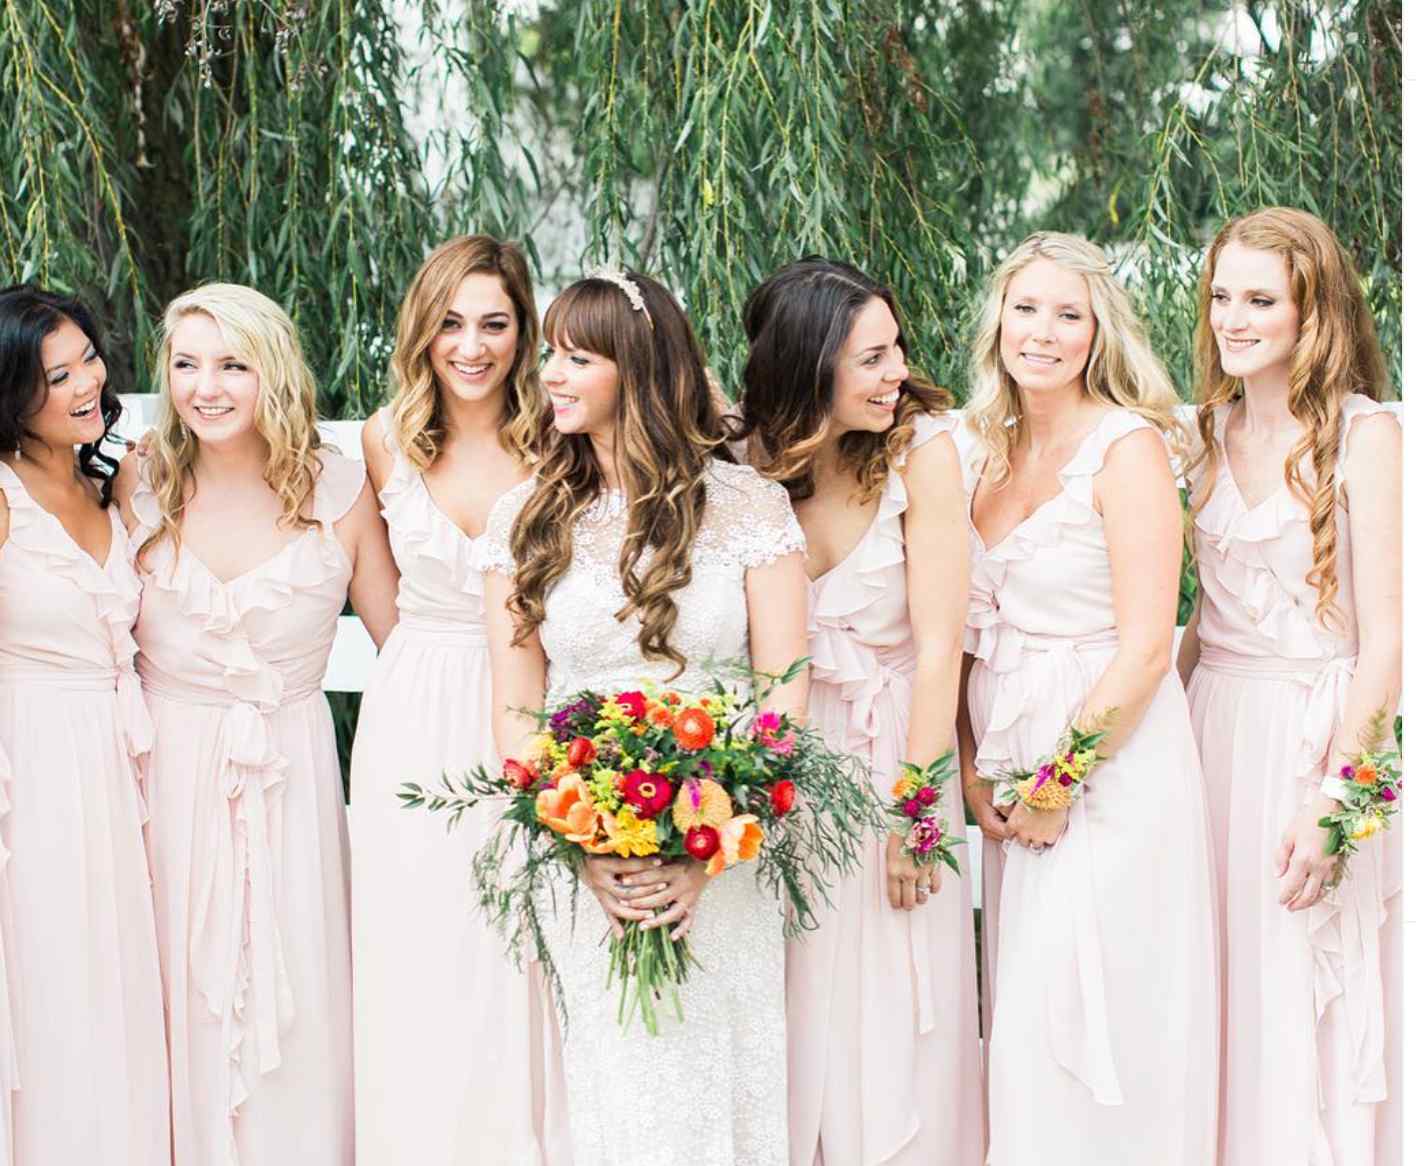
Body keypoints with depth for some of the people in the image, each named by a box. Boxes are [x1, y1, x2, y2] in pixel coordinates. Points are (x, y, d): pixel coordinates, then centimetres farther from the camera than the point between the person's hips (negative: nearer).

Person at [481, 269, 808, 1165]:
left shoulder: (748, 504, -2)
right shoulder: (526, 518, 4)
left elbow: (784, 689, -4)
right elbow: (515, 707, 2)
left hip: (719, 861, -1)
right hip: (582, 867, 1)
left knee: (720, 1082, 7)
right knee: (615, 1089, 6)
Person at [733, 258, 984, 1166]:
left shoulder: (923, 446, -16)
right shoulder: (754, 460, -8)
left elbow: (939, 643, -16)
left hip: (891, 747, -2)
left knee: (893, 1013, 5)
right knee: (798, 1013, 11)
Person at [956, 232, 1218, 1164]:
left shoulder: (1127, 447, -10)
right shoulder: (984, 451, 10)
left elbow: (1145, 645, -14)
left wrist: (1060, 780, -12)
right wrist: (970, 765, 3)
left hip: (1111, 759, -6)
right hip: (1015, 765, 6)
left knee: (1093, 1016, -5)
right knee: (1024, 1012, 10)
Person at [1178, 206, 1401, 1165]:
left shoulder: (1365, 436, -10)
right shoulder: (1213, 432, 8)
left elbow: (1384, 637, -13)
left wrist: (1330, 798, -18)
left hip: (1322, 731, -5)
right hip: (1216, 725, 5)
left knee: (1308, 1001, 1)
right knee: (1222, 996, 10)